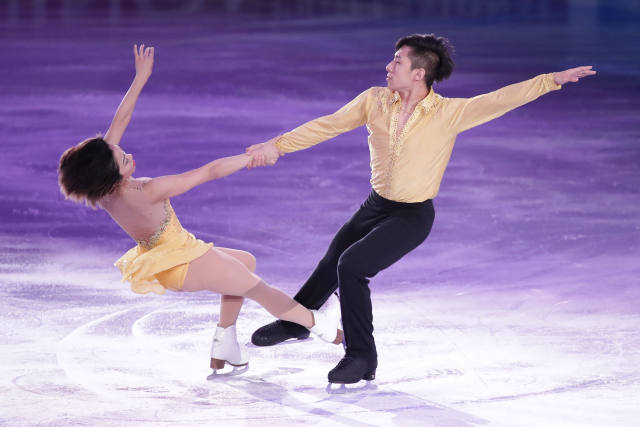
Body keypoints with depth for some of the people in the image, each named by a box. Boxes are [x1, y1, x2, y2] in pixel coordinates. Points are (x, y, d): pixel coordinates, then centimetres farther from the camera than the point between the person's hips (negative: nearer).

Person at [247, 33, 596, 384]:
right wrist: (278, 145, -3)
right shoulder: (374, 101, -8)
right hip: (375, 206, 6)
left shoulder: (449, 113, -19)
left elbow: (501, 100, -23)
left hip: (413, 217, -5)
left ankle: (361, 358, -7)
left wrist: (552, 80, -32)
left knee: (351, 265, -22)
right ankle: (295, 322, 51)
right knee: (330, 264, 23)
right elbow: (328, 125, 0)